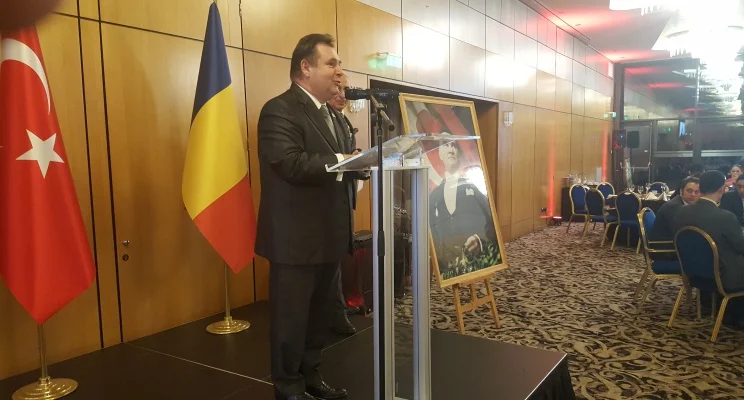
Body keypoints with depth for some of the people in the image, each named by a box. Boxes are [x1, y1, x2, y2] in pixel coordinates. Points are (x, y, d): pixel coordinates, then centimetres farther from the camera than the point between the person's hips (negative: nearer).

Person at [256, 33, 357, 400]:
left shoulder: (329, 114, 16)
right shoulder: (280, 110, -13)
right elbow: (291, 163, -28)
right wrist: (343, 161, -23)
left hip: (327, 236, 9)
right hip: (296, 238, -9)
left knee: (318, 313, 19)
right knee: (292, 318, 5)